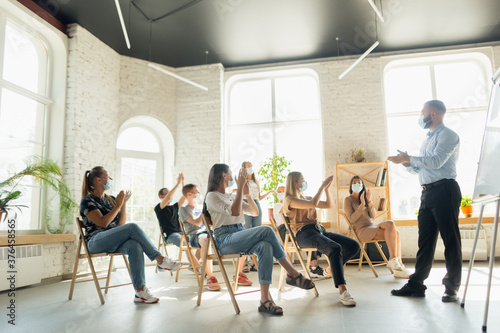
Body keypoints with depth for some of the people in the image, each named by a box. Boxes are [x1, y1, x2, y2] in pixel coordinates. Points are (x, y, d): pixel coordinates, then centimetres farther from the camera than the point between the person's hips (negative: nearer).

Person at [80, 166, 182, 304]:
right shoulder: (87, 201, 0)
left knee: (135, 246, -31)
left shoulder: (111, 199, 19)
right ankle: (160, 260, -26)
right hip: (96, 242, -6)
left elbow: (121, 224, 11)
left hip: (113, 242, 6)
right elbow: (103, 222, -15)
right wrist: (118, 205, -10)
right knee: (133, 227, -30)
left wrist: (124, 204, 1)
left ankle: (140, 292, -37)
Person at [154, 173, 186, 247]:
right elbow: (168, 197, -15)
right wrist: (178, 183, -12)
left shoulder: (174, 207, 24)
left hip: (180, 232, 6)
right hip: (169, 235, -6)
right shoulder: (158, 208, 3)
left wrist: (182, 182, 4)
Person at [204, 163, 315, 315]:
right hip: (225, 240, -7)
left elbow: (255, 212, 21)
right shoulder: (212, 196, 2)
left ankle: (265, 300, -32)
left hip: (240, 237, 7)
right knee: (267, 230, -26)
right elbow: (235, 211, -14)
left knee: (265, 247, -28)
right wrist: (240, 187, -11)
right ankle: (292, 274, -16)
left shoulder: (231, 196, 26)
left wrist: (247, 194, 8)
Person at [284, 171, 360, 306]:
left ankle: (331, 269, 13)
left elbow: (329, 205, 23)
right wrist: (323, 185, -5)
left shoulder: (307, 198, 26)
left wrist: (327, 188, 11)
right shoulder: (289, 200, 1)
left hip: (319, 230, 8)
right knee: (335, 248, -35)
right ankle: (342, 291, -38)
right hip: (304, 233, -8)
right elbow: (313, 204, -14)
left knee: (354, 246, -8)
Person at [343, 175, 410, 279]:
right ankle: (393, 259, -30)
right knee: (390, 224, -27)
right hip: (361, 230, -6)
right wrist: (362, 205, -15)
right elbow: (351, 219, -9)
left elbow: (373, 215, 9)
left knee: (396, 233, -22)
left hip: (372, 227, 6)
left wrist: (369, 201, -5)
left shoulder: (363, 198, 23)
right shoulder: (348, 200, 5)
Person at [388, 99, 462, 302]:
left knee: (450, 240, -1)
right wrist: (408, 163, 5)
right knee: (425, 240, 8)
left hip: (444, 190, -9)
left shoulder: (447, 135, -5)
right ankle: (416, 285, 12)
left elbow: (436, 161, -19)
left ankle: (452, 288, 7)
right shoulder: (428, 140, 23)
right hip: (428, 193, 9)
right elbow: (421, 168, 25)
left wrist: (408, 158, -14)